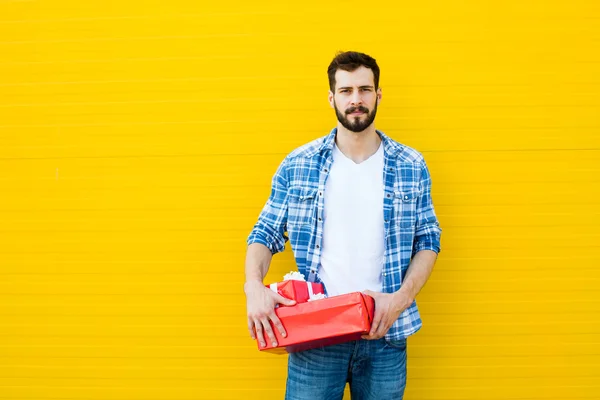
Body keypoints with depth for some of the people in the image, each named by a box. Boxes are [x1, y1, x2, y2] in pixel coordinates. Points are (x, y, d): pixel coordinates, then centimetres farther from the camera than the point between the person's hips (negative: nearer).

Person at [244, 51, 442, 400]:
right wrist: (254, 285, -14)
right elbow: (266, 234, 5)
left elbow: (428, 241, 6)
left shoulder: (411, 167, 3)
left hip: (384, 332, 1)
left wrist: (401, 298, -9)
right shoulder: (297, 165, 2)